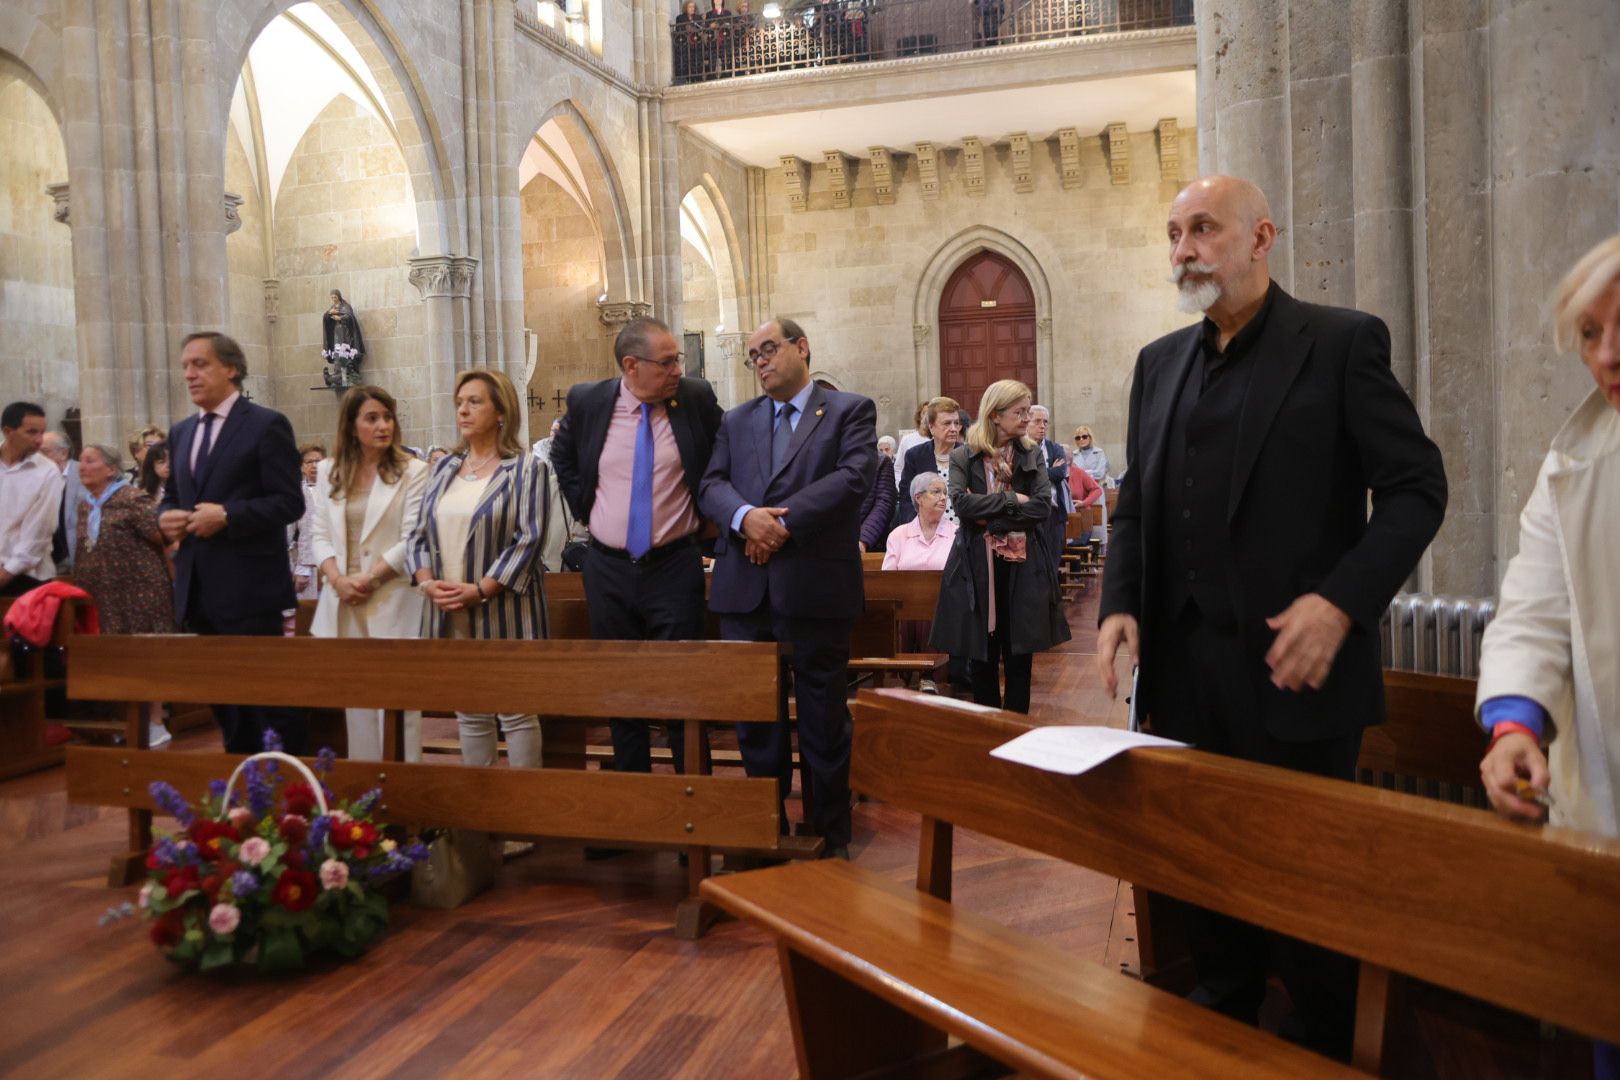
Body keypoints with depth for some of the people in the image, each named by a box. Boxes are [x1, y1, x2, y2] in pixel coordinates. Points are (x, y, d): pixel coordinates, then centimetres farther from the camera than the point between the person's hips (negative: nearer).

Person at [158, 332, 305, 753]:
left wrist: (226, 516, -21)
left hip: (248, 587, -7)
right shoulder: (181, 432, 16)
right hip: (198, 588, 8)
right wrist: (166, 516, -1)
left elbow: (289, 503, -12)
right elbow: (171, 495, 22)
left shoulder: (267, 425, -7)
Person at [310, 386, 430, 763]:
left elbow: (412, 540, -7)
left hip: (393, 603, -4)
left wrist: (369, 578, -13)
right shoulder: (327, 472, 12)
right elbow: (318, 535, 8)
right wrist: (338, 580, -8)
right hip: (344, 603, 4)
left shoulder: (414, 471, -1)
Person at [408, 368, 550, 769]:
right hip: (448, 615, 6)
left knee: (516, 713, 0)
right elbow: (421, 533, 12)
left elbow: (527, 539, -12)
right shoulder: (445, 468, 14)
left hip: (503, 613, -5)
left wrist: (480, 590, -18)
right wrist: (427, 582, -7)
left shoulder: (526, 469, -3)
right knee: (469, 714, 12)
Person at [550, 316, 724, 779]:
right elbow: (562, 455, 17)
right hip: (608, 567, 2)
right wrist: (585, 507, 7)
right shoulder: (587, 401, -2)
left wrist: (704, 512, 2)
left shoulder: (696, 397, -6)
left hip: (674, 565, -2)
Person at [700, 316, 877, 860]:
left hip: (816, 587, -3)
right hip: (745, 589, 4)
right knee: (755, 714, 10)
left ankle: (831, 832, 20)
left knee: (823, 715, 6)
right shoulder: (736, 420, 18)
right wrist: (746, 517, -17)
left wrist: (783, 521, -16)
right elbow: (712, 485, 5)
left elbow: (852, 477, -10)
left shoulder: (851, 410, 6)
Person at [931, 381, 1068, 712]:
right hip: (978, 566, -1)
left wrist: (992, 519, -12)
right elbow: (961, 502, -14)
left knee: (1019, 654, 6)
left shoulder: (1032, 455, 6)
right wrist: (1012, 500, -12)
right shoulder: (963, 457, 1)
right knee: (982, 655, 7)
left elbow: (1042, 507, -6)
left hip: (1023, 565, 1)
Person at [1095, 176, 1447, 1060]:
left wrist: (1341, 600, -19)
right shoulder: (1160, 363, 13)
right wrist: (1120, 604, 2)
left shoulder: (1341, 343, -4)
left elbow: (1416, 489, -7)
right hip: (1185, 670, 5)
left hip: (1294, 670, -5)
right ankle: (1222, 1026, 35)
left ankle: (1327, 1053, 28)